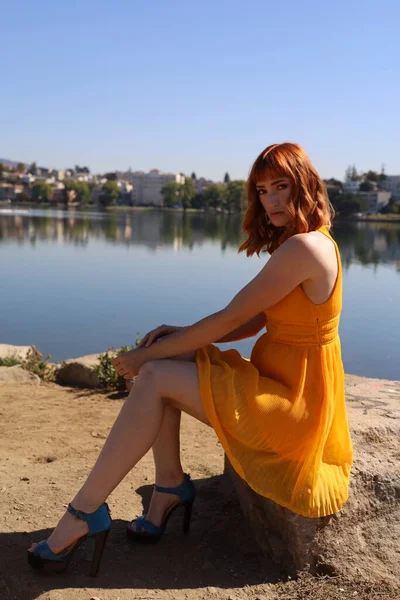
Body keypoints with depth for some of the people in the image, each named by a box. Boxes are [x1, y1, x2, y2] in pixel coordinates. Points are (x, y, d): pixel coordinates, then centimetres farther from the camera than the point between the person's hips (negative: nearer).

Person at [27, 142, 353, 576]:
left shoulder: (305, 246, -20)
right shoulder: (300, 244, 11)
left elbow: (230, 319, -20)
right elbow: (256, 322, 10)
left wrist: (144, 356, -12)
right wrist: (182, 335, -2)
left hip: (291, 402, -10)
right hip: (276, 382, 10)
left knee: (154, 378, -19)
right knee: (158, 359, 0)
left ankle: (83, 514, -9)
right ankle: (171, 487, 5)